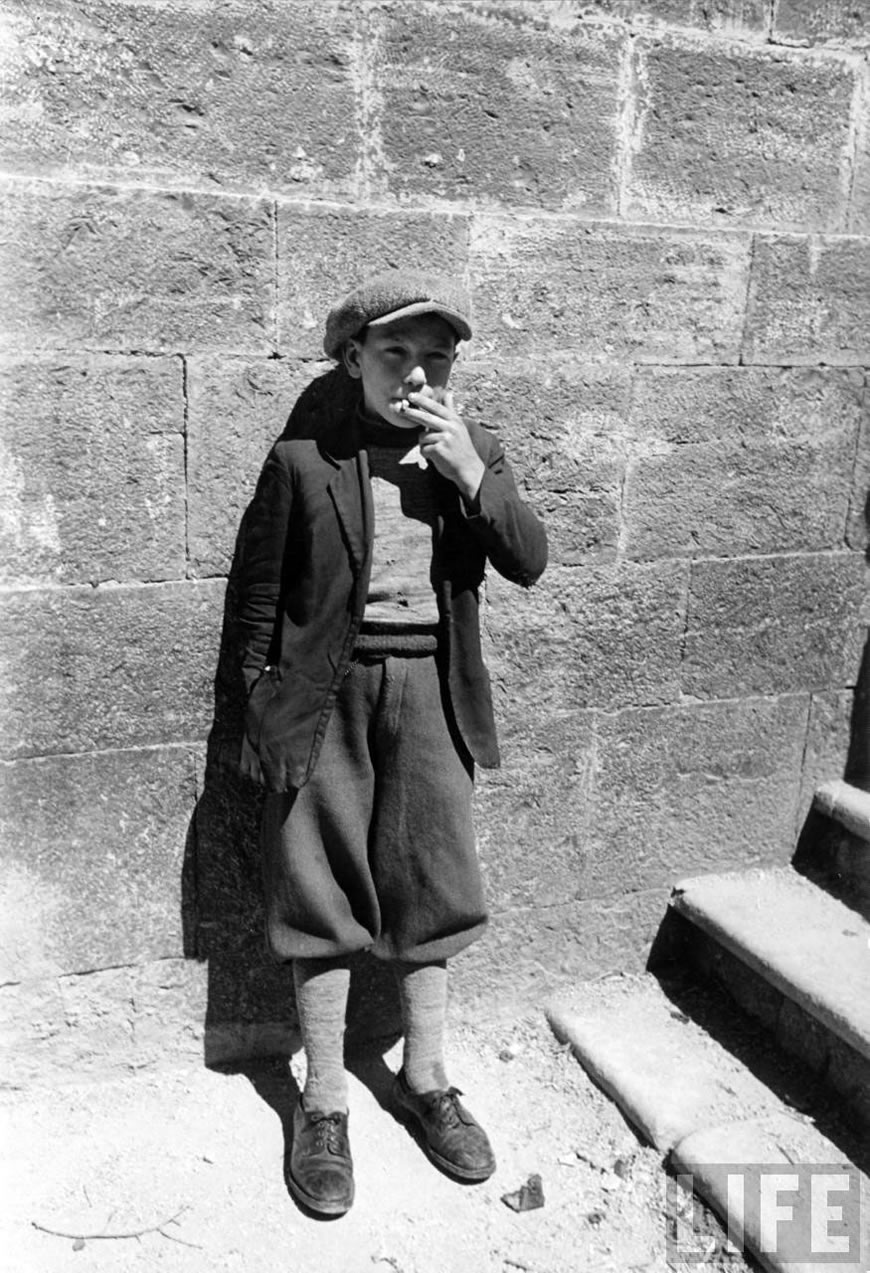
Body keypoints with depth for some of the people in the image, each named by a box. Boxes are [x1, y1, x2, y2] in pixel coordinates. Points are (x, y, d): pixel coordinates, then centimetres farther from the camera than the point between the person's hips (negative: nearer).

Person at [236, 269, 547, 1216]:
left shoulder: (474, 451, 4)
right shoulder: (302, 458, -4)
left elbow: (528, 562, -5)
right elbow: (262, 591, 1)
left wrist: (469, 472, -17)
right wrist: (260, 703, 0)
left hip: (432, 693, 3)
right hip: (327, 693, -2)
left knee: (428, 886, 11)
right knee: (321, 893, 5)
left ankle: (424, 1081, 30)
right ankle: (322, 1104, 21)